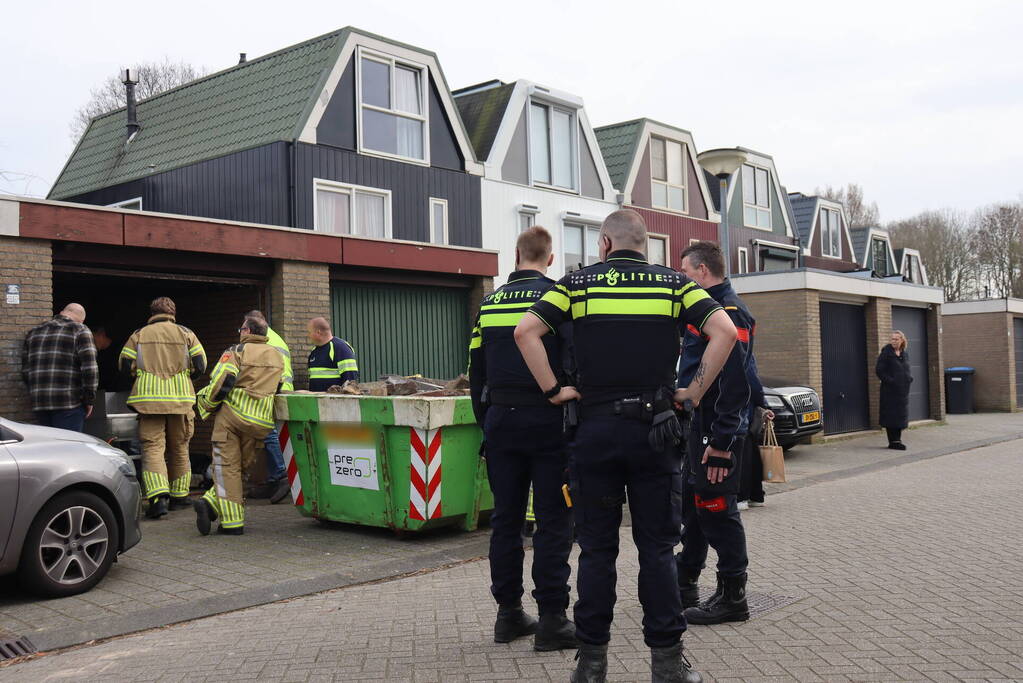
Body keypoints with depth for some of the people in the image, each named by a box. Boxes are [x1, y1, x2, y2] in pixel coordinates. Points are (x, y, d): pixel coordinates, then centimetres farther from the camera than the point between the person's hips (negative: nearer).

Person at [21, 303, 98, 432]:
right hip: (70, 403, -5)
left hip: (39, 403, 5)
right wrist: (89, 400, -3)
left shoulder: (33, 332, 17)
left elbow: (25, 372, 15)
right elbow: (89, 368, -10)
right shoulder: (80, 331, -1)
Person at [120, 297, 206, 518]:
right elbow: (199, 366, 2)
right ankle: (179, 496, 21)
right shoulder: (186, 334, 7)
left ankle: (158, 497, -21)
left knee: (152, 448, -4)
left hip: (148, 399, -1)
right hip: (180, 398, 1)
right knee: (179, 448, 13)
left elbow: (126, 367, 3)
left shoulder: (138, 335, 8)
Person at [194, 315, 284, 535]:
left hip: (232, 414, -4)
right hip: (261, 421, 5)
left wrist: (207, 403, 1)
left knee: (227, 467, 1)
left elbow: (221, 382, -13)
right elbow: (282, 388, 19)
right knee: (239, 465, 13)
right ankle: (211, 504, 1)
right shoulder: (277, 356, 16)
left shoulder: (236, 351, -2)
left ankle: (232, 522, -5)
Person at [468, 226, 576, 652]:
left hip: (501, 421, 4)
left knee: (506, 519, 11)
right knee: (552, 521, 1)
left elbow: (476, 373, 12)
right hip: (547, 422, -4)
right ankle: (551, 618, 2)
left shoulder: (489, 304, 9)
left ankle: (508, 613, 18)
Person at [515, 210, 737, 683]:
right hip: (654, 430, 0)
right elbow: (724, 331, -7)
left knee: (597, 549, 8)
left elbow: (526, 331, -8)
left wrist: (553, 390, -3)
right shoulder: (673, 283, 6)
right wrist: (695, 392, -1)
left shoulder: (578, 283, 5)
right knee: (657, 548, 8)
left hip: (594, 429, 0)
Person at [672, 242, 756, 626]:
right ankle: (684, 584, 29)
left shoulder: (729, 312, -15)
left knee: (717, 511, -4)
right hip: (697, 426, 10)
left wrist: (722, 440, -26)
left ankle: (732, 597, 6)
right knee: (692, 508, 17)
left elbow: (734, 381, -24)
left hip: (716, 431, -10)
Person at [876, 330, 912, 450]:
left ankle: (897, 439, 19)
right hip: (890, 391, -6)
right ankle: (893, 441, 1)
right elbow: (879, 370, -11)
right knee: (891, 415, -4)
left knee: (901, 415, 10)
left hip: (903, 390, 6)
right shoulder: (886, 353, -8)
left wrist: (909, 378, 4)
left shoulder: (905, 353, 11)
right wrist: (889, 381, -17)